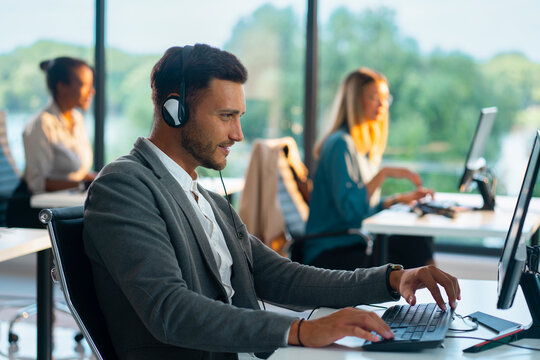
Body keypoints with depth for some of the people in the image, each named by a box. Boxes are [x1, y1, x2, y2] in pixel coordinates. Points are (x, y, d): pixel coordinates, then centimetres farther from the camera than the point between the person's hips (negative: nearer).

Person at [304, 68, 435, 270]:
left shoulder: (366, 147, 16)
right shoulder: (340, 144, -13)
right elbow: (349, 208, -23)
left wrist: (402, 199, 11)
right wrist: (383, 174, -22)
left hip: (355, 244, 9)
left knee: (419, 241, -14)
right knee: (415, 247, -24)